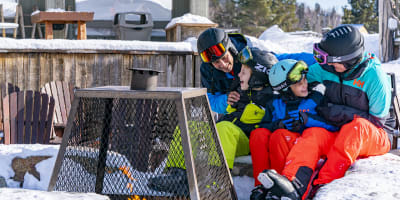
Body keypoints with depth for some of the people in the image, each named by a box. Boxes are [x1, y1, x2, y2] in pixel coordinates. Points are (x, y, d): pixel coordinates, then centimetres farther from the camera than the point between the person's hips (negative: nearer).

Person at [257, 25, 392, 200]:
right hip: (337, 134, 4)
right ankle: (293, 185, -59)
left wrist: (341, 112, -18)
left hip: (374, 139, -3)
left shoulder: (375, 77, -14)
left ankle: (322, 186, -49)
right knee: (313, 134, -29)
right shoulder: (327, 68, -1)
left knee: (356, 126, -38)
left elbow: (377, 121, -11)